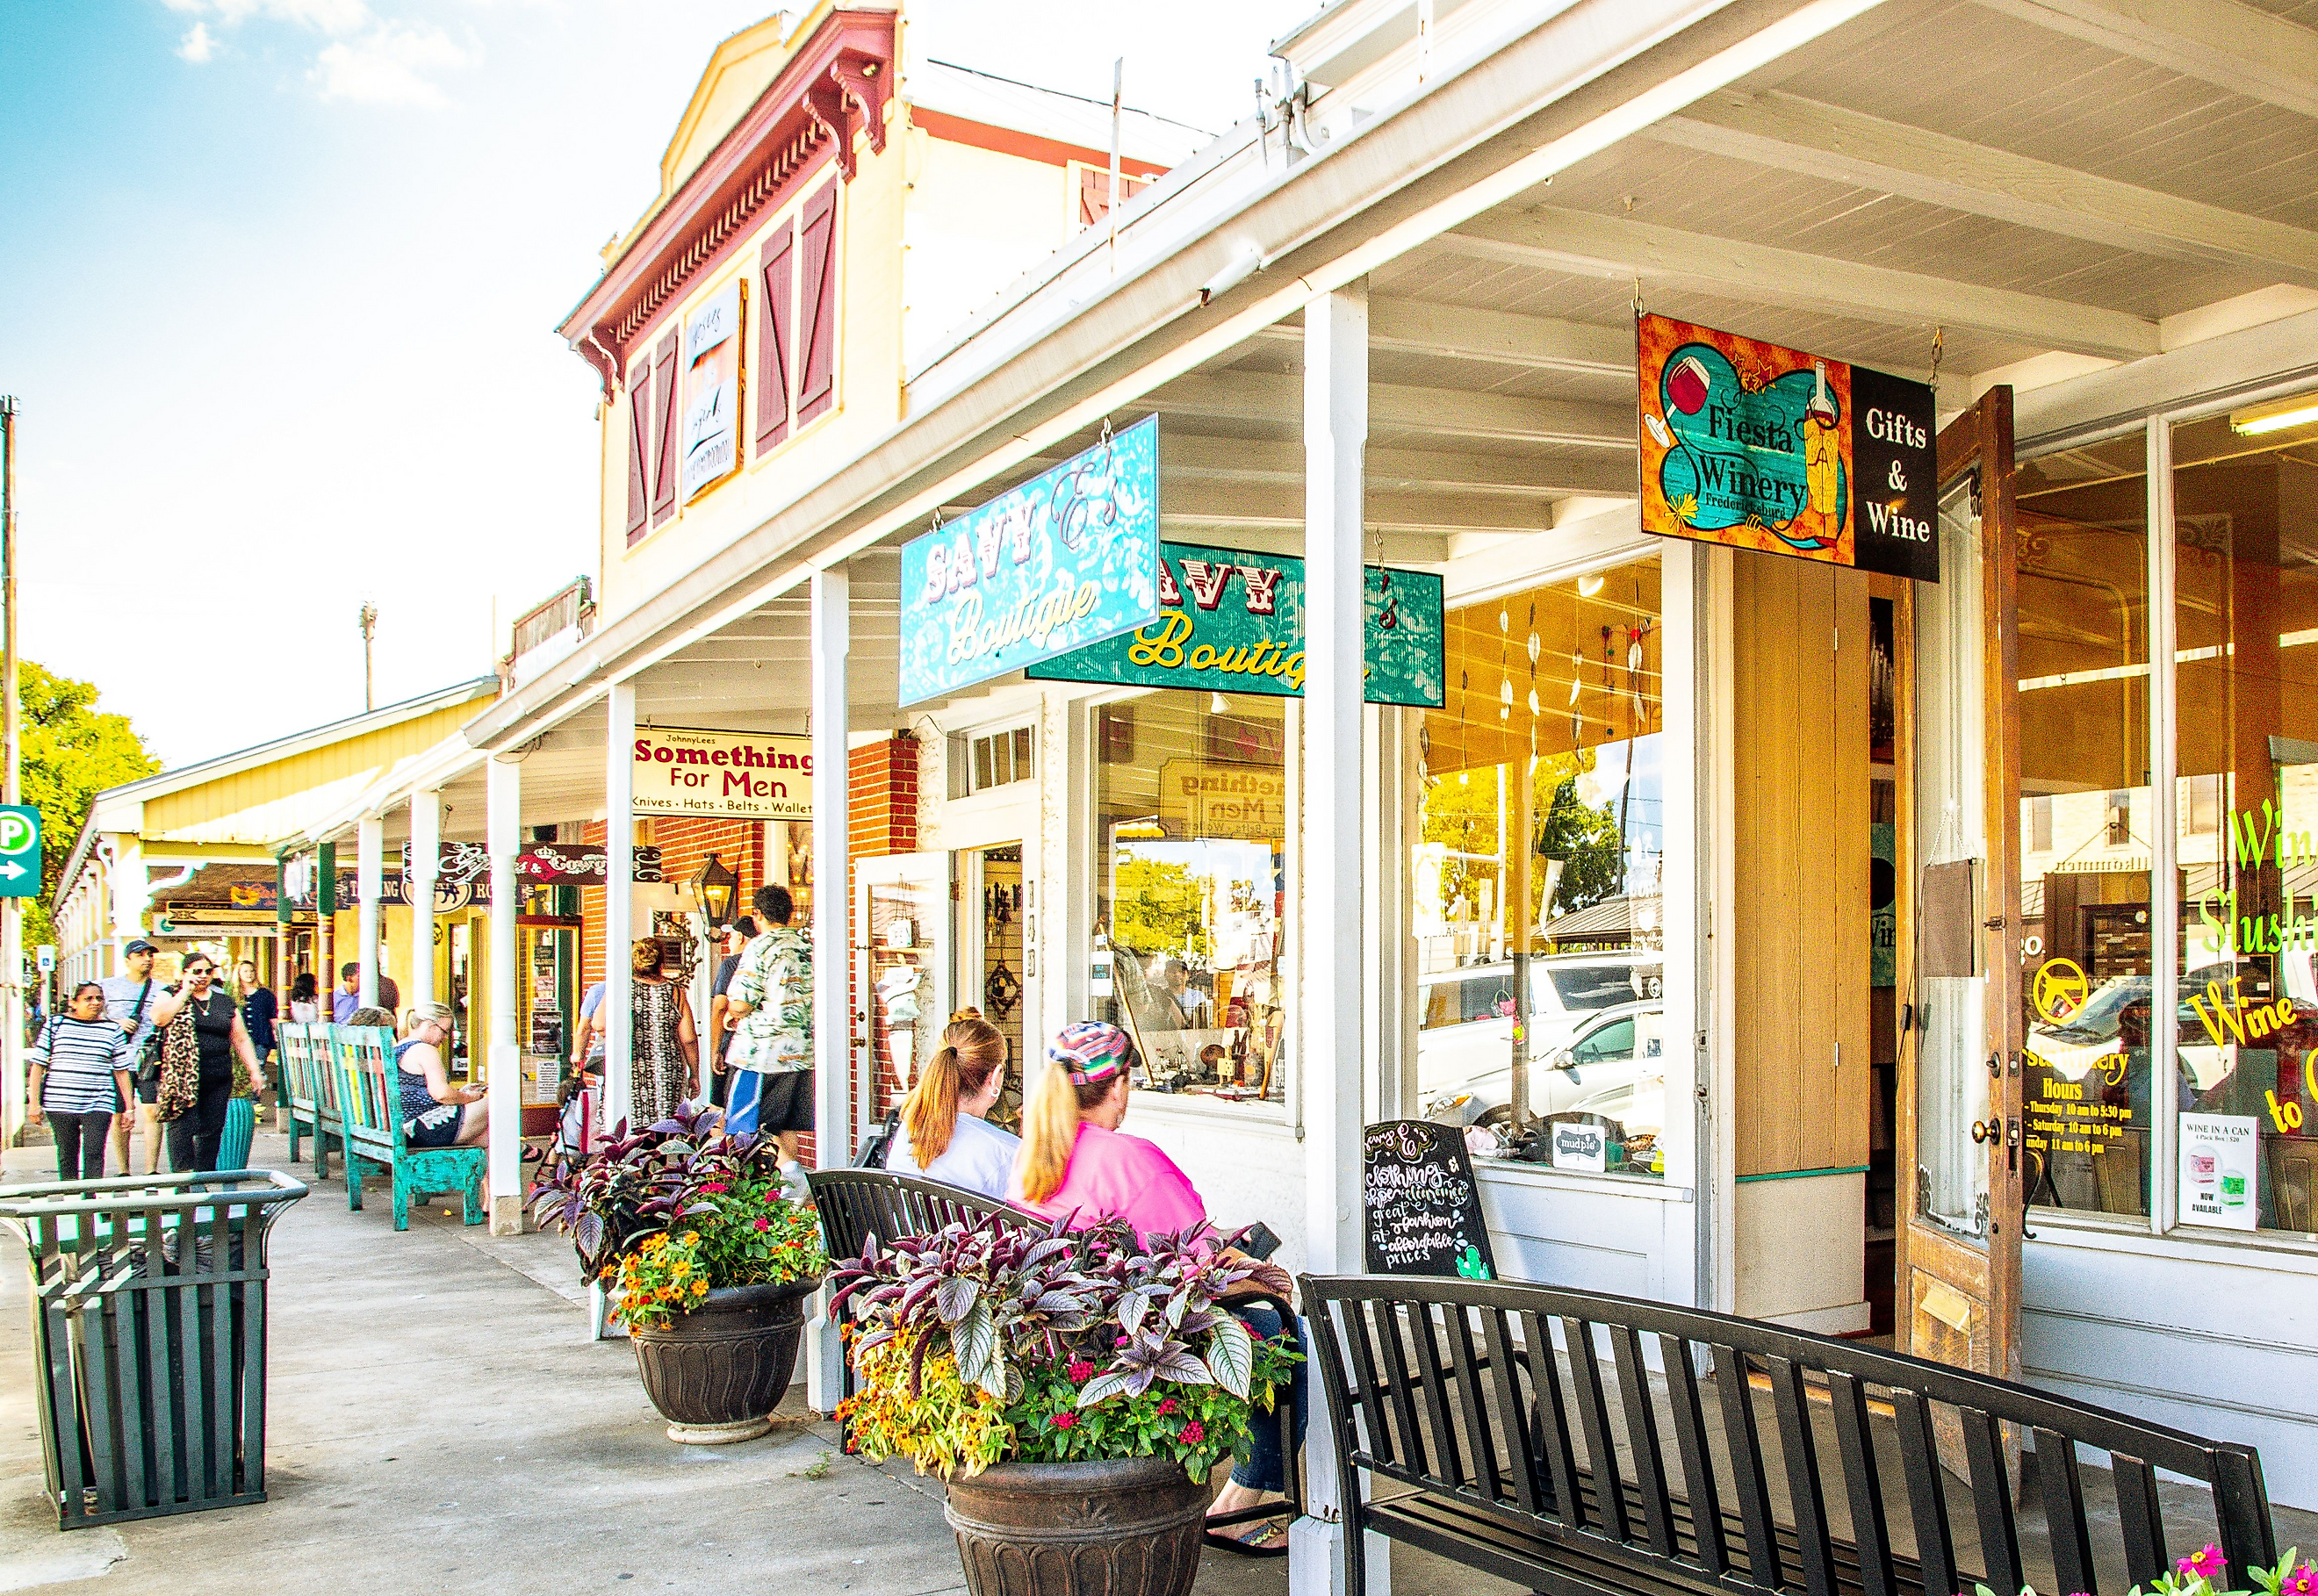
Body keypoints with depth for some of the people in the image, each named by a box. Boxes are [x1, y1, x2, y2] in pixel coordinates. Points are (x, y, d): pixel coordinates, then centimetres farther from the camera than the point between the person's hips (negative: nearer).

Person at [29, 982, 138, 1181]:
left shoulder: (113, 1030, 8)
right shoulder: (56, 1024, 5)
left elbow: (121, 1071, 10)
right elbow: (38, 1065, 5)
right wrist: (35, 1103, -1)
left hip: (98, 1105, 0)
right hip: (60, 1103, 0)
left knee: (94, 1153, -12)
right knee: (67, 1156, 6)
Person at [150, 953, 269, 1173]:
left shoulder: (225, 1002, 16)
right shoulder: (173, 996, 5)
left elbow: (241, 1040, 17)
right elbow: (159, 1018, -17)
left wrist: (254, 1071, 10)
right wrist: (186, 992, -11)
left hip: (219, 1080, 4)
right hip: (183, 1078, -4)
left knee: (212, 1130, 5)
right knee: (183, 1129, -10)